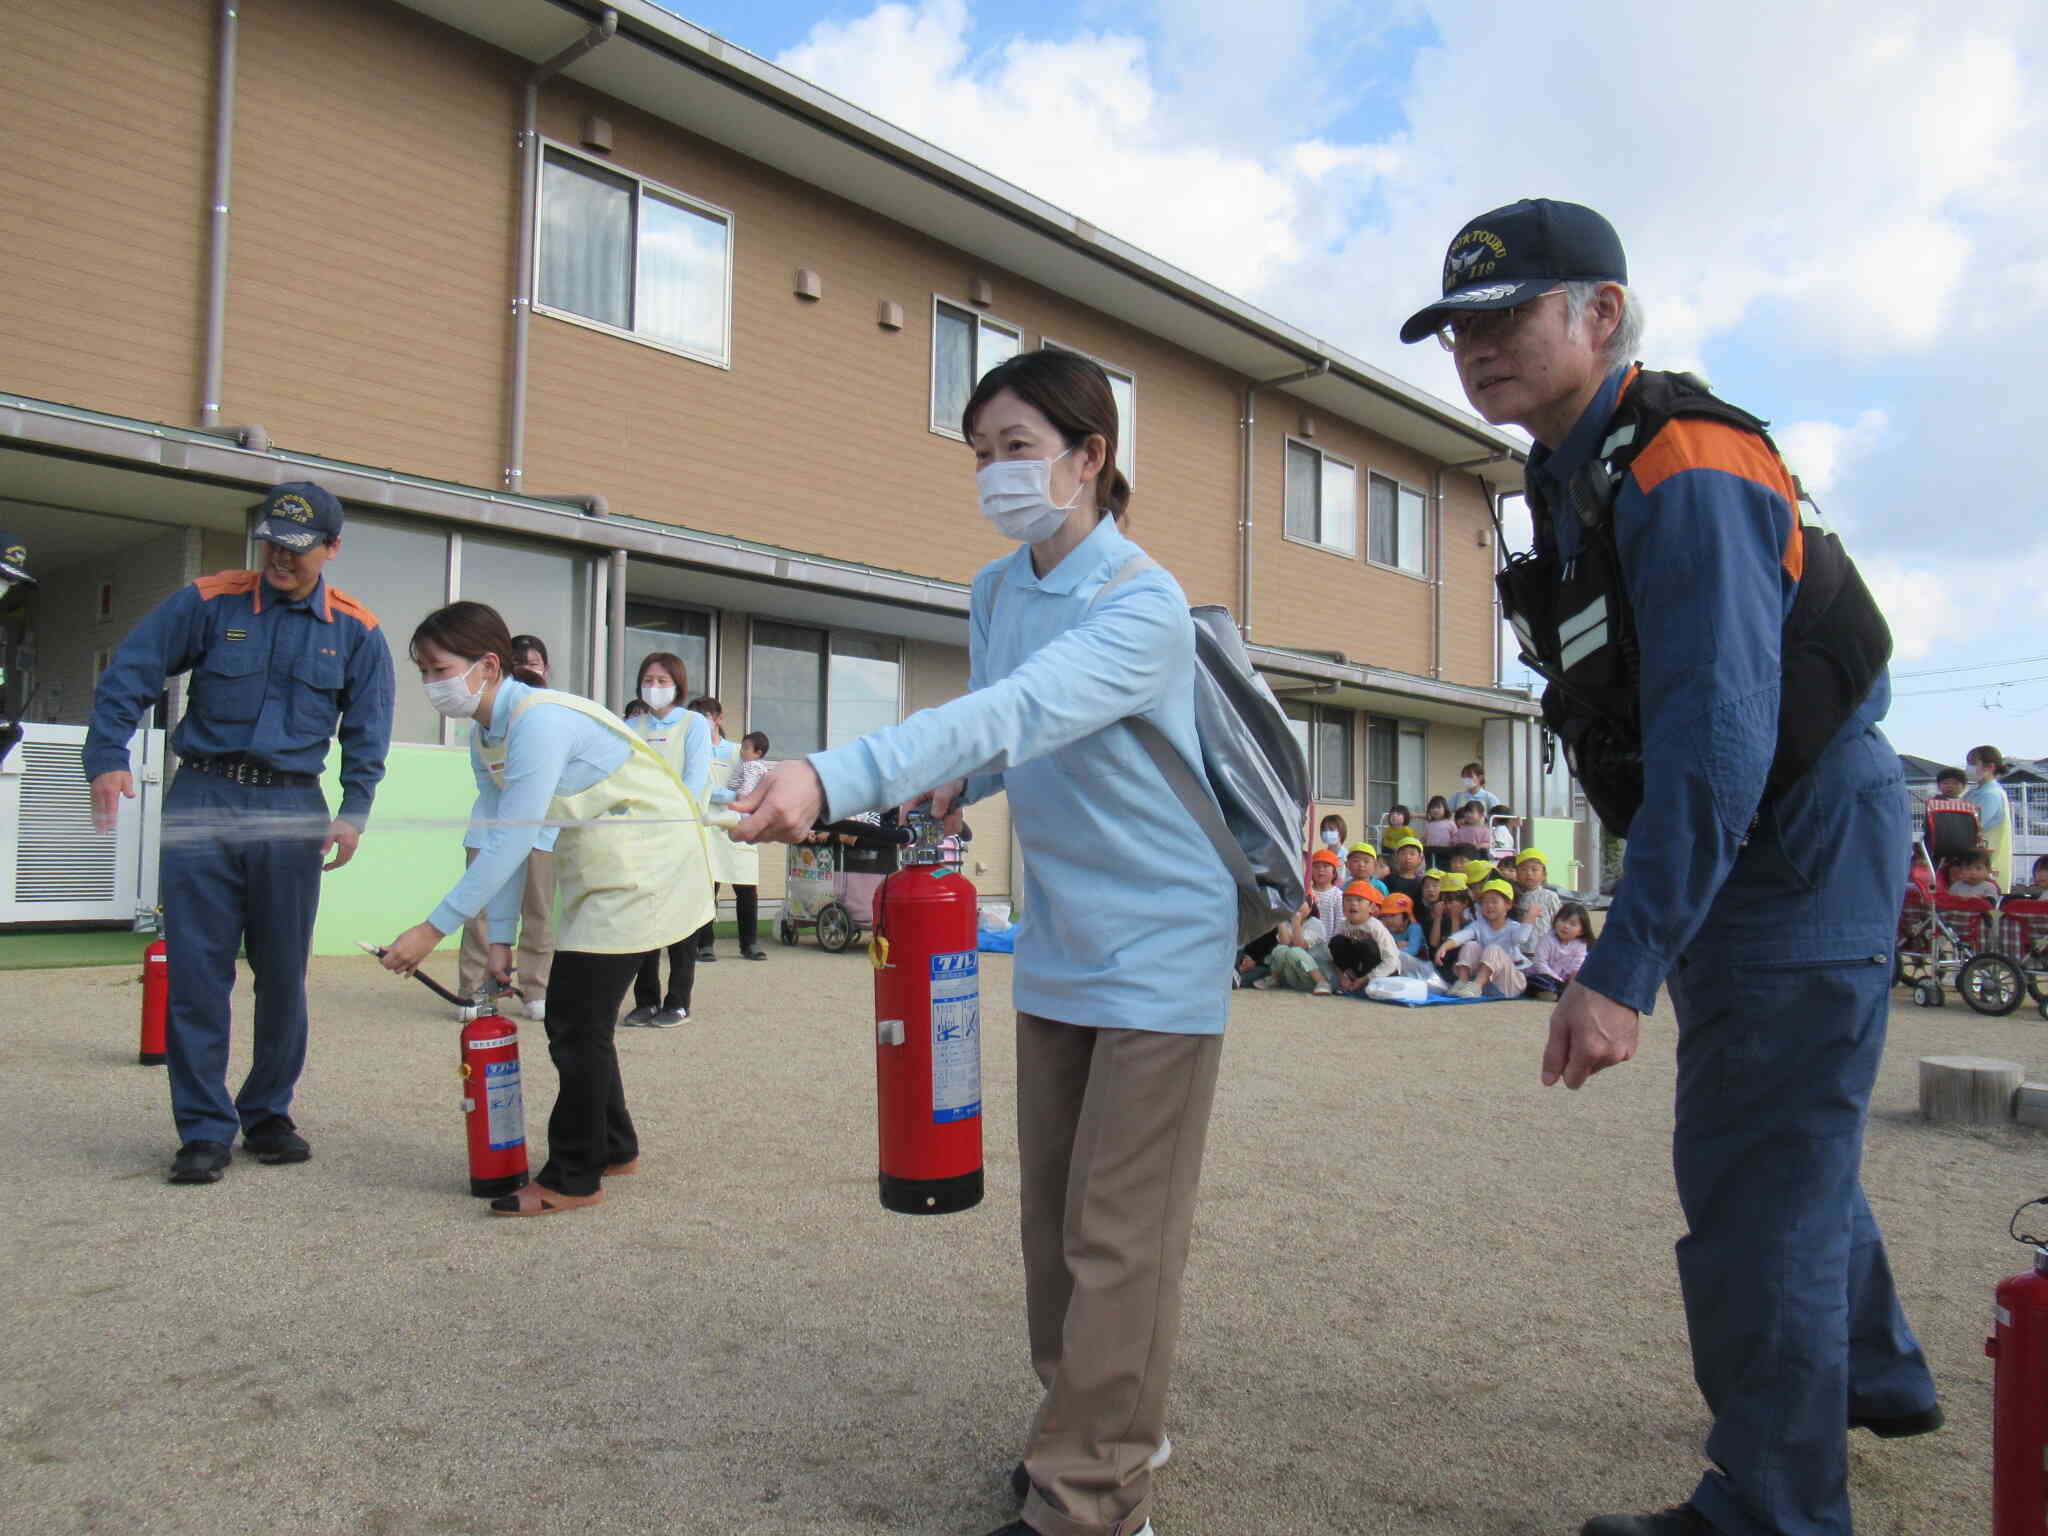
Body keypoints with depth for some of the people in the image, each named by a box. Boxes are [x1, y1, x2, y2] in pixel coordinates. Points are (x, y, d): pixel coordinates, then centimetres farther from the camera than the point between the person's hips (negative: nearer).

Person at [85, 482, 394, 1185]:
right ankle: (205, 1128, 9)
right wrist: (107, 757, -12)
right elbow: (127, 675, 1)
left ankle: (268, 1114, 24)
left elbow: (367, 733, 8)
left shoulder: (356, 632, 4)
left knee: (283, 973, 8)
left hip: (291, 811, 1)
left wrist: (353, 812, -4)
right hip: (203, 800, -1)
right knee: (197, 969, -1)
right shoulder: (208, 602, 1)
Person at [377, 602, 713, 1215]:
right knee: (572, 1015, 13)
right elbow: (497, 839, 6)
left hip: (644, 860, -9)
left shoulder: (538, 720, -24)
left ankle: (574, 1178, 6)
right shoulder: (490, 734, 7)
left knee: (577, 1020, -6)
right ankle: (613, 1146, 30)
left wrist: (434, 928, -22)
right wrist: (499, 937, 1)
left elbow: (510, 843, -26)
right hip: (598, 867, 9)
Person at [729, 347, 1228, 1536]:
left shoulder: (1144, 604, -21)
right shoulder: (995, 592, 3)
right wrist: (957, 781, -10)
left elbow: (1017, 714, -37)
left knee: (1117, 1233, -4)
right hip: (1057, 945, 8)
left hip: (1161, 945, -7)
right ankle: (1112, 1427, 34)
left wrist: (832, 780, -49)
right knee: (1054, 1213, 15)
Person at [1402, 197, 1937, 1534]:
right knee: (1788, 1147, 25)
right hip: (1750, 857, 10)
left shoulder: (1686, 478, -24)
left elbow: (1716, 751, -32)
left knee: (1755, 1186, -4)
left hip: (1801, 857, -10)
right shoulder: (1576, 474, 7)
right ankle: (1873, 1375, 48)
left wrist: (1623, 971, -34)